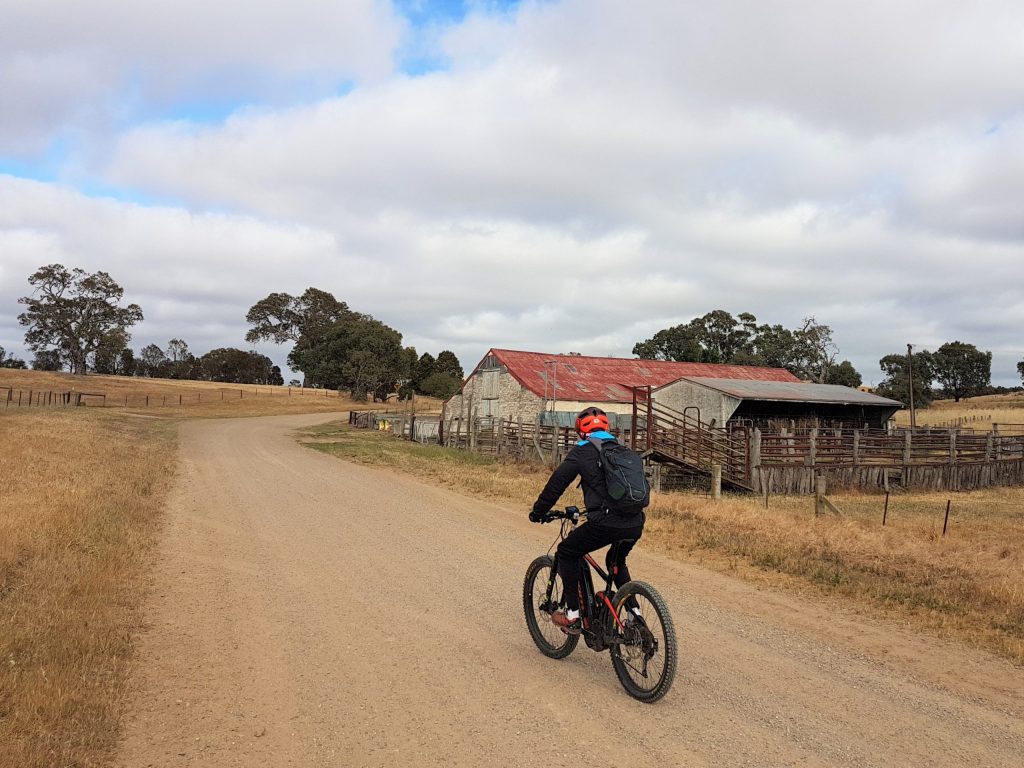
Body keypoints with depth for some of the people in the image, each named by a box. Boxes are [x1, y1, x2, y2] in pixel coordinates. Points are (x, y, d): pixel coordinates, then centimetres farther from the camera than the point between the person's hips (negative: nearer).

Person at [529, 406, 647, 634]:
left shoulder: (582, 451, 4)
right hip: (636, 524, 6)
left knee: (567, 552, 15)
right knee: (616, 562, 32)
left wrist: (538, 511, 18)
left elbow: (557, 482, 5)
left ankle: (573, 616, 13)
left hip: (606, 522, -6)